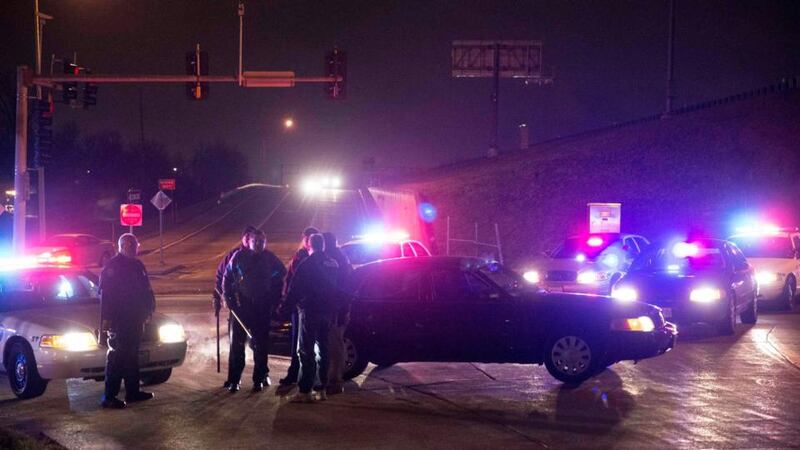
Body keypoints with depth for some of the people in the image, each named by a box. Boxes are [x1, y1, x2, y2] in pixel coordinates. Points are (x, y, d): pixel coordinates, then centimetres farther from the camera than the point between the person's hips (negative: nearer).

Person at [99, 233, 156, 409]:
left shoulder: (137, 265, 12)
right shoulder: (112, 267, -12)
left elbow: (146, 290, 19)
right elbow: (105, 295, -17)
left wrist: (148, 310, 13)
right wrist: (106, 320, -21)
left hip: (135, 320, 8)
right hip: (118, 321, -8)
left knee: (132, 356, 15)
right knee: (116, 358, -8)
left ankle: (132, 391, 25)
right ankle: (109, 397, -6)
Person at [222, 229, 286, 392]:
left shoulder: (270, 259, -1)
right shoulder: (239, 257, -4)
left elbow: (280, 277, 10)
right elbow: (227, 277, 4)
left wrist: (275, 300, 7)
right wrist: (227, 297, -3)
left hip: (263, 307, 1)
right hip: (241, 305, -1)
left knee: (260, 343, 6)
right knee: (237, 342, -1)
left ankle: (259, 379, 15)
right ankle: (234, 379, 5)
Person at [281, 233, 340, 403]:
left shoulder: (307, 264, -12)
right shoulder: (333, 264, 9)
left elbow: (295, 288, -13)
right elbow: (337, 289, 15)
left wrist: (285, 305, -5)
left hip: (310, 311, -7)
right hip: (327, 312, 7)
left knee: (306, 351, -5)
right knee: (323, 349, 14)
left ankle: (305, 391, -9)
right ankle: (322, 389, 16)